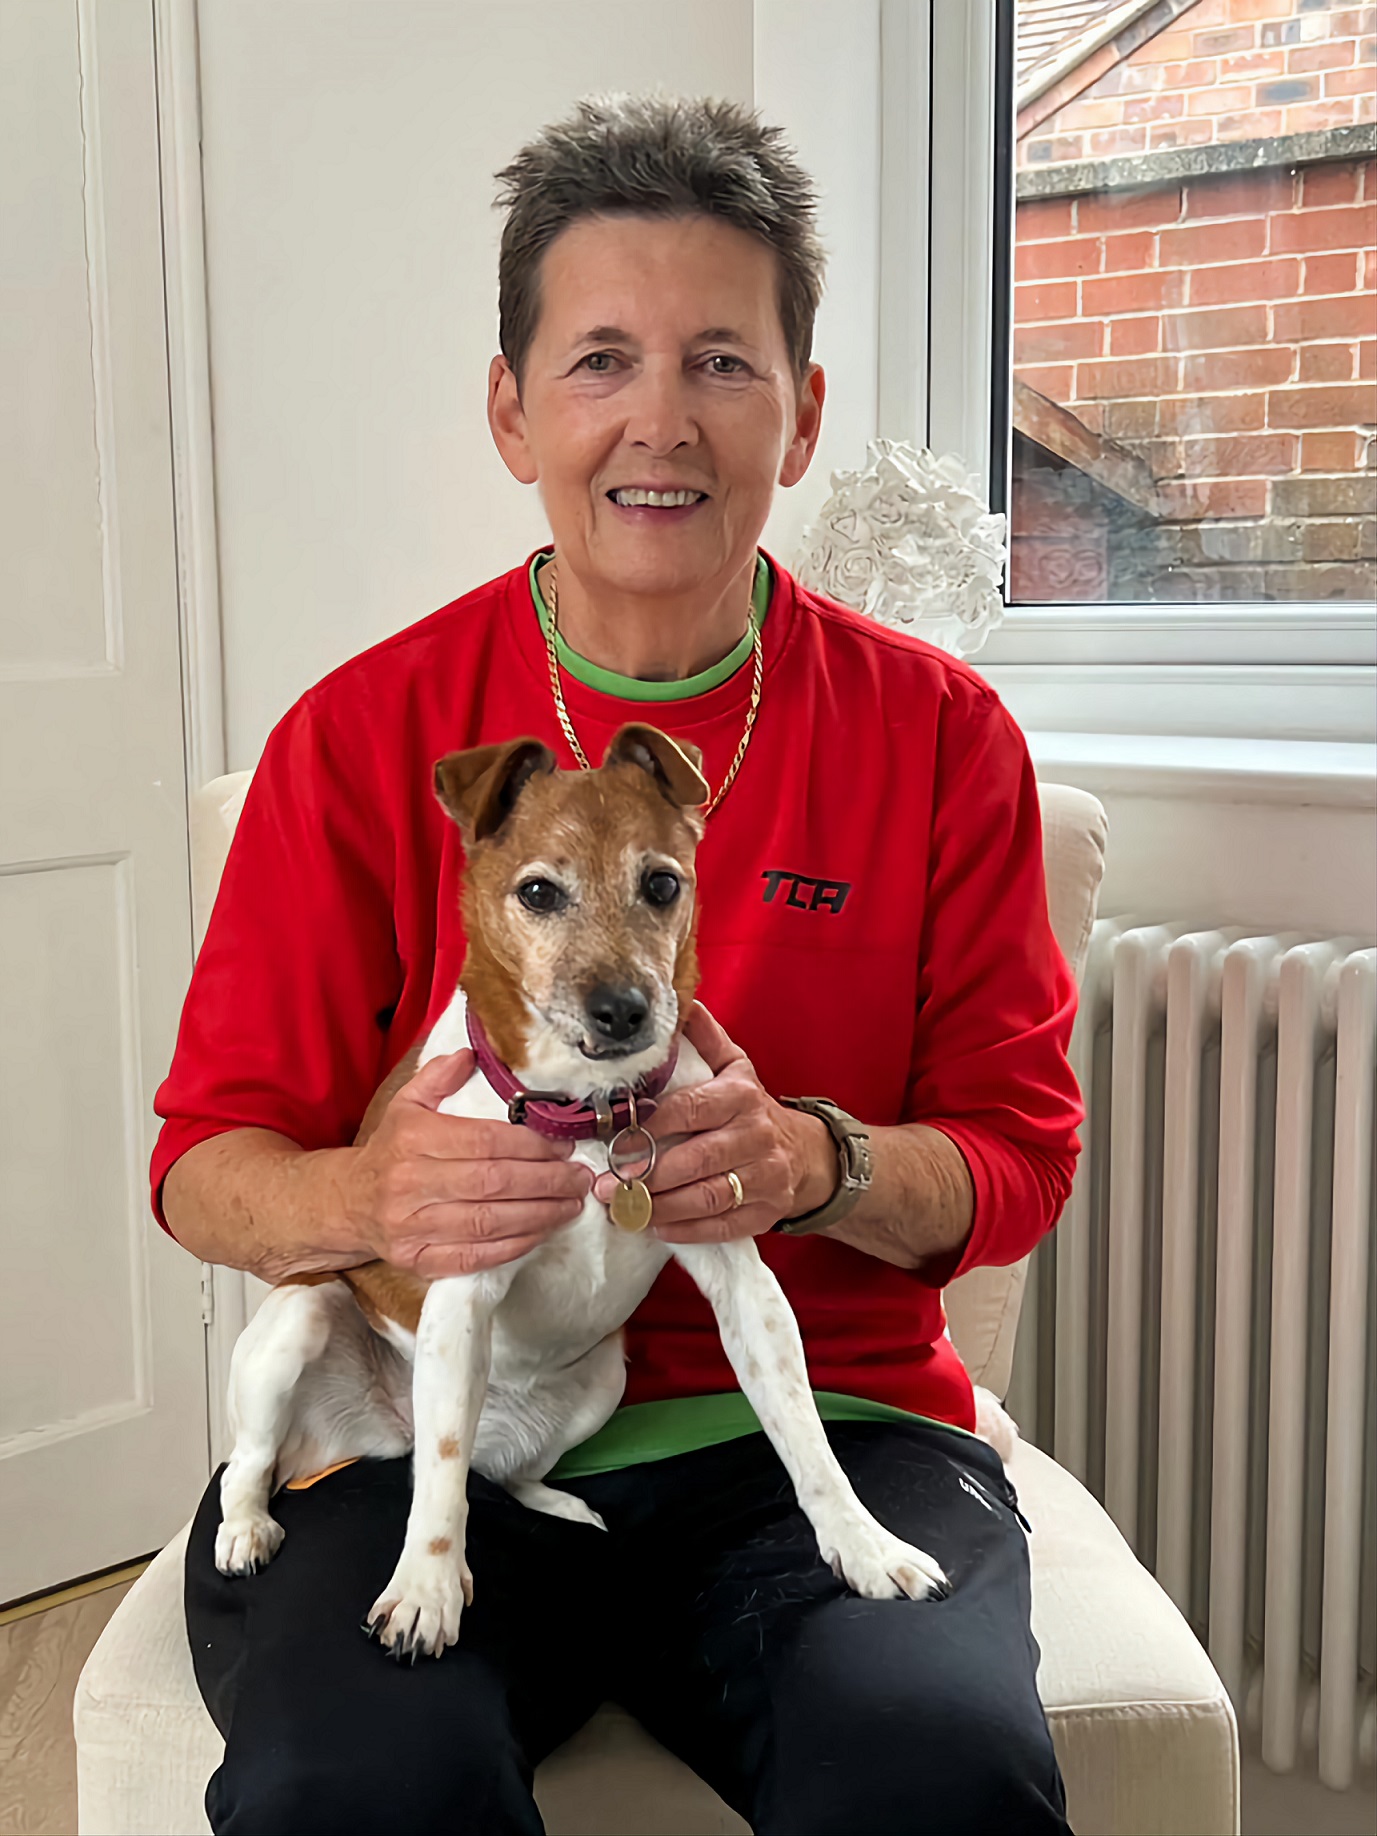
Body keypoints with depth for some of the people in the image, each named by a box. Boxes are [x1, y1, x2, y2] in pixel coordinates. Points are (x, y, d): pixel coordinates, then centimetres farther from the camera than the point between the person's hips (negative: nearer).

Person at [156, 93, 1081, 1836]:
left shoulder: (937, 734, 2)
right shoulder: (364, 733, -1)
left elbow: (1019, 1149, 3)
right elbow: (206, 1157, 1)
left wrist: (812, 1162, -19)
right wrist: (372, 1197, -23)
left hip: (813, 1417, 1)